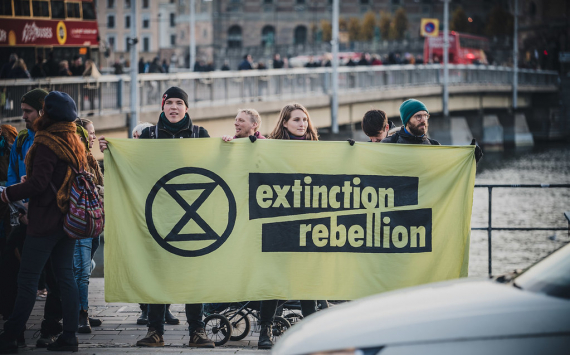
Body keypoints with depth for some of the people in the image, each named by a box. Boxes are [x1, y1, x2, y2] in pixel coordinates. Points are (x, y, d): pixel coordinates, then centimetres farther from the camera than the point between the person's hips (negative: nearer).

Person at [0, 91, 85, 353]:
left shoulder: (47, 142, -14)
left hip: (46, 221, -8)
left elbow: (37, 183, -20)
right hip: (68, 218, 8)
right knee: (65, 275, 9)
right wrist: (26, 182, 18)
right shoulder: (75, 142, 11)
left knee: (27, 279, -5)